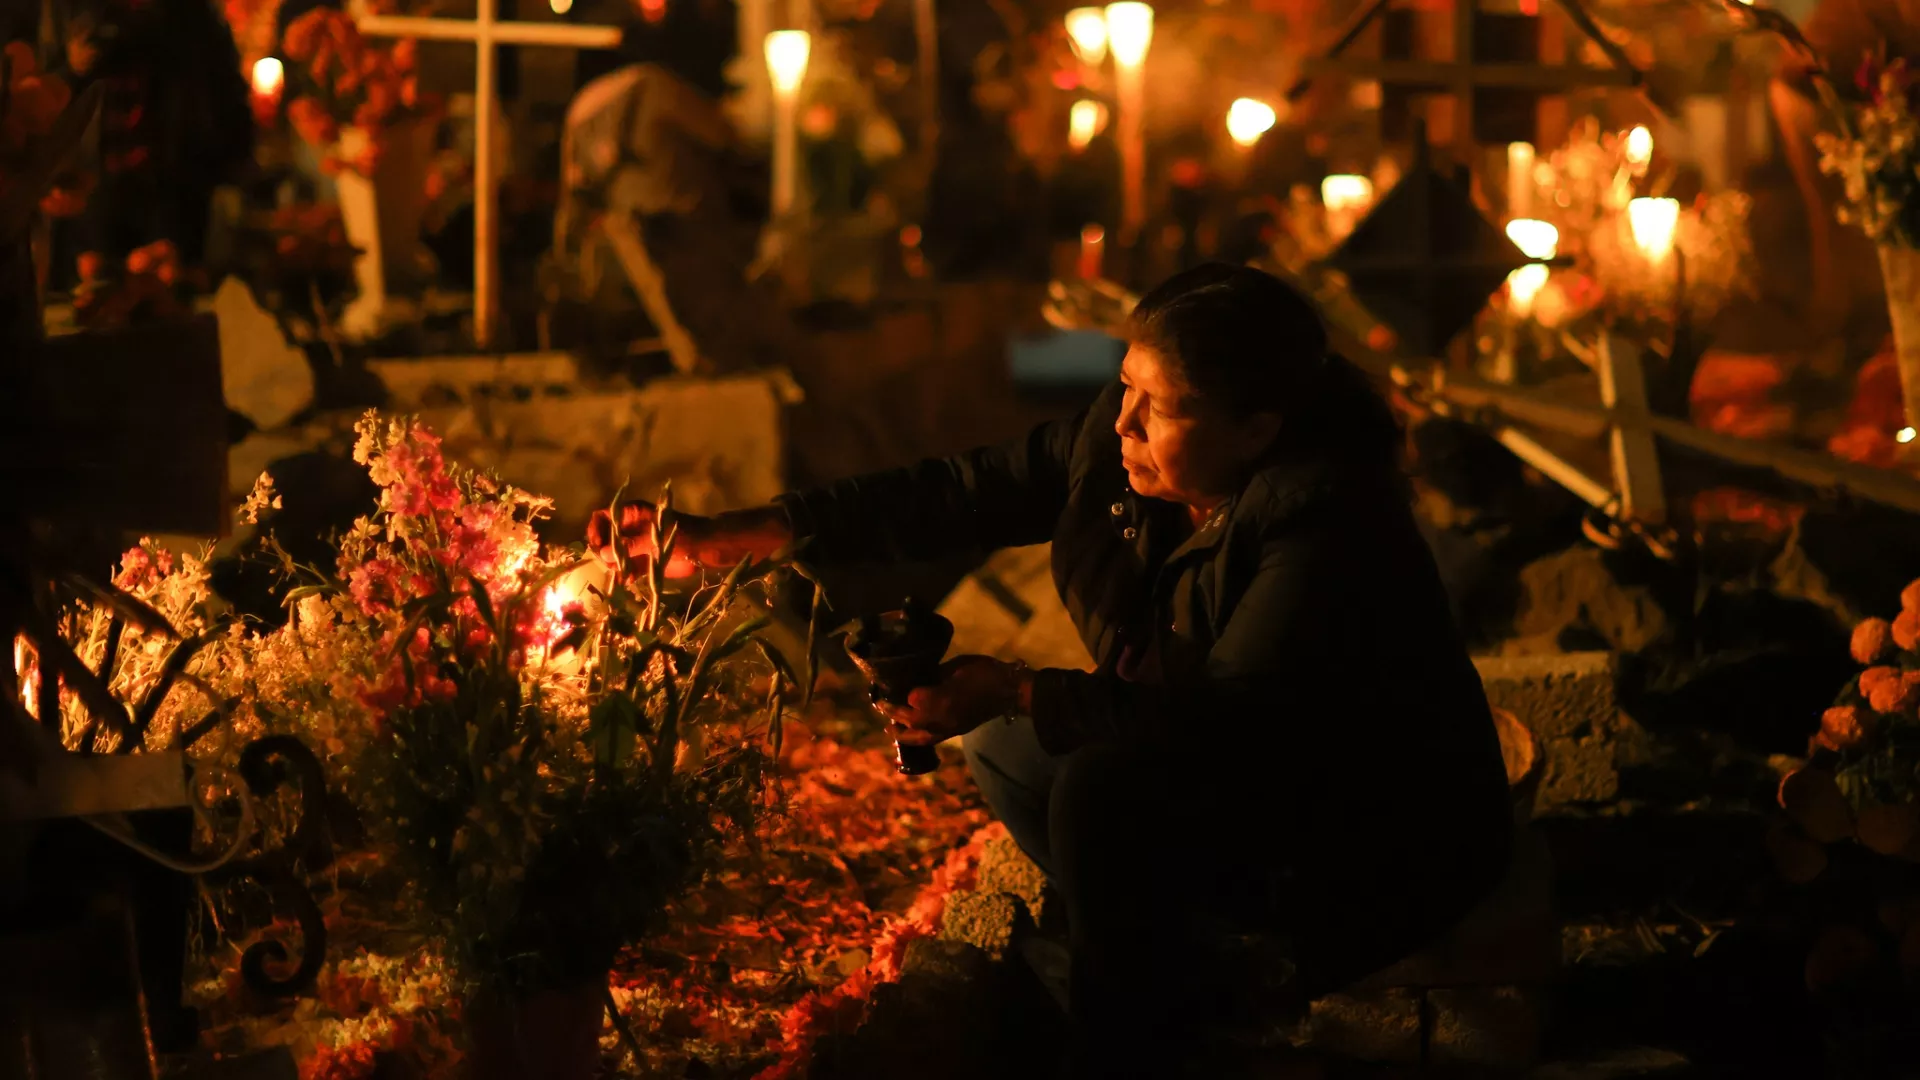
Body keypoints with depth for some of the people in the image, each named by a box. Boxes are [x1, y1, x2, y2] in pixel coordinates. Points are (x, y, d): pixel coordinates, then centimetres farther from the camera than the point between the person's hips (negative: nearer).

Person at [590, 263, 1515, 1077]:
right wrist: (721, 537, -12)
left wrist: (1010, 690, -33)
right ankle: (1181, 980, 10)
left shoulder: (1327, 527, -31)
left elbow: (1222, 723, -34)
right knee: (1004, 743, 4)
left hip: (1389, 844, -9)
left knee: (1103, 796, -28)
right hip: (1233, 783, 9)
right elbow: (956, 497, -7)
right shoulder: (1117, 443, -8)